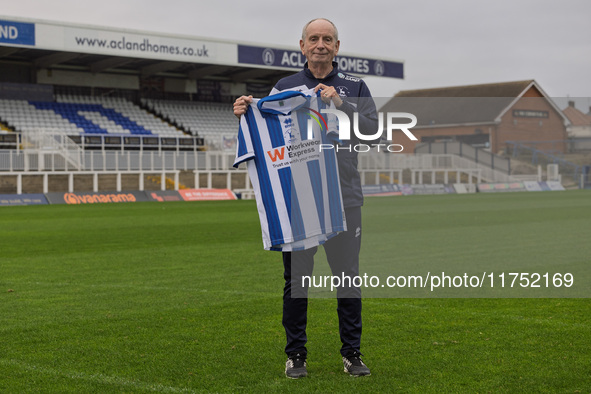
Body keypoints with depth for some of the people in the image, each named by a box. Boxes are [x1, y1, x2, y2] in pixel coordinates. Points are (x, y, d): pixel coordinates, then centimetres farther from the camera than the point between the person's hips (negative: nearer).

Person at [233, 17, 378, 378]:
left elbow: (372, 129, -3)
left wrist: (341, 104, -15)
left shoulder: (354, 87, 8)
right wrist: (246, 113, -14)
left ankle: (352, 353, 16)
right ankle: (296, 354, 16)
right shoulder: (285, 88, 8)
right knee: (296, 278, 5)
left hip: (344, 197, 0)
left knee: (348, 276, 5)